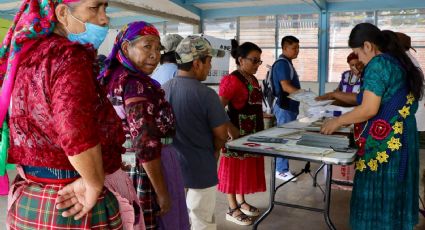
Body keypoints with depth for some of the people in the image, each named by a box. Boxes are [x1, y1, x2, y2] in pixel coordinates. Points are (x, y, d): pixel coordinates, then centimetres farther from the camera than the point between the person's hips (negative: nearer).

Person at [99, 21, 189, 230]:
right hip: (143, 171, -9)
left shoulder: (113, 77, 8)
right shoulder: (136, 84, -20)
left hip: (121, 166, 9)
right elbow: (146, 143, -24)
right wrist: (162, 192, -19)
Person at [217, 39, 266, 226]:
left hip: (252, 132, 9)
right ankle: (232, 209, 16)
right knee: (235, 169, 3)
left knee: (245, 167, 18)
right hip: (237, 133, -9)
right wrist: (230, 129, -24)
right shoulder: (232, 80, -18)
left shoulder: (253, 79, 11)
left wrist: (259, 129, 13)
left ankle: (241, 201, 33)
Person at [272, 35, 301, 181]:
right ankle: (281, 170, 4)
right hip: (285, 107, -10)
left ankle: (282, 167, 21)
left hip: (289, 106, 10)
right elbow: (286, 86, -25)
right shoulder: (282, 63, -16)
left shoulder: (287, 63, 16)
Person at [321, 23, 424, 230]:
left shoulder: (378, 64, -14)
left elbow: (369, 109, -21)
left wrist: (338, 122, -7)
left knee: (376, 198, 1)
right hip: (399, 141, 9)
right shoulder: (398, 62, 14)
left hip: (384, 145, -9)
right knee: (392, 196, 16)